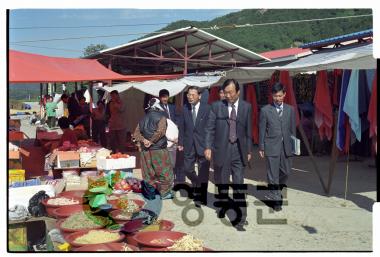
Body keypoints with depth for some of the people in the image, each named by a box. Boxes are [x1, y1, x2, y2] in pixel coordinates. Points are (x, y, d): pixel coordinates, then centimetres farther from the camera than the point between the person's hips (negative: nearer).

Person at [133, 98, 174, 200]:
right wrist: (151, 141, -12)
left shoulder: (143, 119, 12)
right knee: (164, 172, 5)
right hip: (158, 149, -5)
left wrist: (144, 140, -8)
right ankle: (165, 193, 8)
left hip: (145, 150, 5)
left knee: (149, 172, 11)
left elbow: (136, 134, 4)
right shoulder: (161, 117, -6)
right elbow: (160, 132, -21)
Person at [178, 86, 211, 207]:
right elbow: (182, 127, 6)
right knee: (187, 169, 8)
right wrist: (181, 142, 1)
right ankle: (197, 185, 39)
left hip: (203, 144, -3)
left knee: (203, 173, 4)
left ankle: (201, 198, 15)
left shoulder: (207, 108, -8)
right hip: (189, 145, 3)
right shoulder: (185, 108, 3)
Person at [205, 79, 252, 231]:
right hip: (221, 150, 0)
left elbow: (248, 130, 8)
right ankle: (226, 206, 38)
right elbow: (210, 128, 1)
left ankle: (240, 220, 0)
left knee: (239, 186, -4)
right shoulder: (216, 106, 1)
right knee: (221, 184, 13)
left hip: (239, 151, 0)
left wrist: (249, 150, 8)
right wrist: (208, 147, -8)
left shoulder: (246, 107, 4)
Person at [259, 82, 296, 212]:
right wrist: (261, 147, -1)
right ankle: (275, 200, 7)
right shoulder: (265, 110, -1)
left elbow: (292, 129, 10)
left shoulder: (290, 110, 7)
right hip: (271, 146, -3)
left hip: (286, 146, 3)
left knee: (285, 172, 11)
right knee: (273, 174, -2)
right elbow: (262, 130, 0)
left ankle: (276, 191, 36)